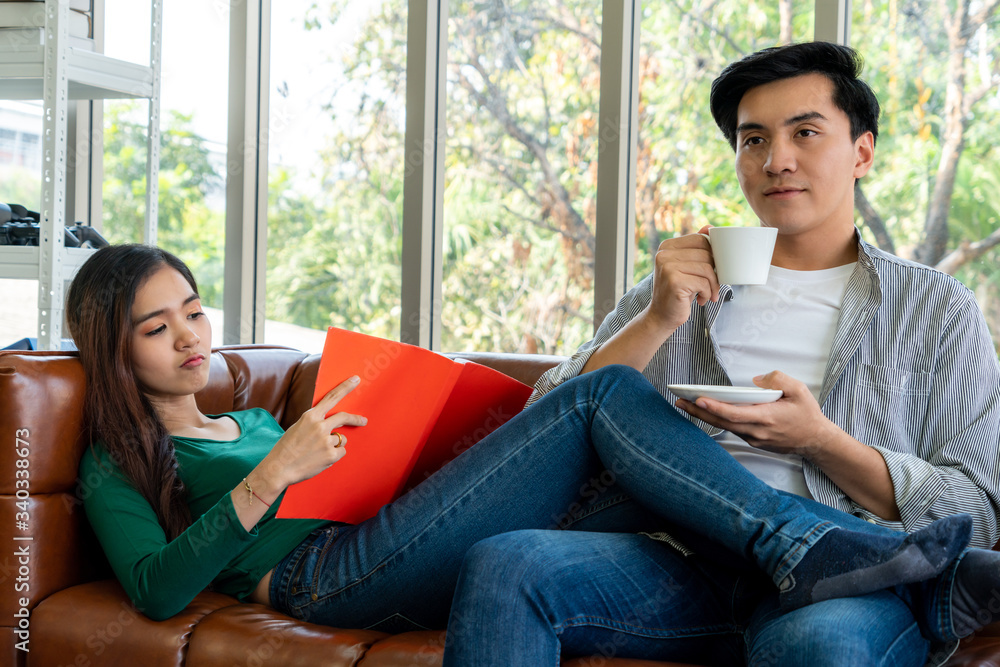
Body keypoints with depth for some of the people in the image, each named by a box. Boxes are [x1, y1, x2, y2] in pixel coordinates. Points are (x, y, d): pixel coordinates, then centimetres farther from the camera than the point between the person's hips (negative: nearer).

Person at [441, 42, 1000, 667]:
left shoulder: (940, 309, 14)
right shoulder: (680, 281, 21)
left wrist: (817, 440, -9)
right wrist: (658, 321, -3)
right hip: (683, 562, 3)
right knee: (502, 562, -25)